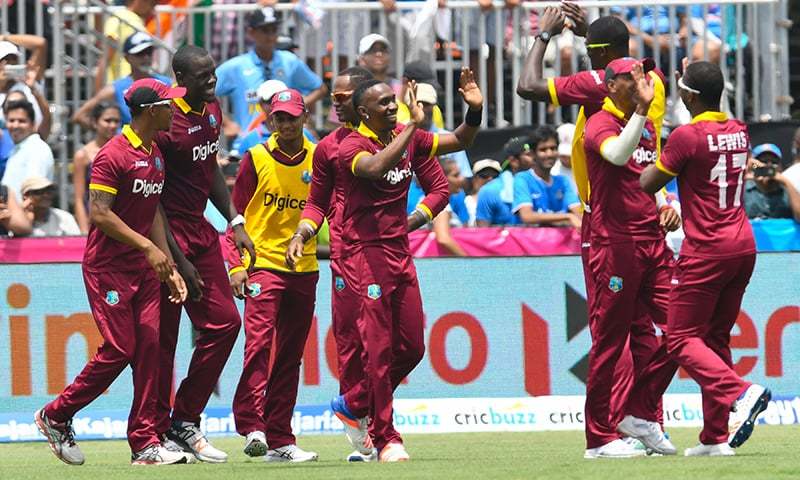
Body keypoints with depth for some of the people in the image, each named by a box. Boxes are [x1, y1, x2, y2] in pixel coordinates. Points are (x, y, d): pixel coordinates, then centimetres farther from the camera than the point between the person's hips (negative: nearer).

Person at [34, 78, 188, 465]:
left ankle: (145, 444, 0)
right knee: (120, 349, -10)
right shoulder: (113, 155, -15)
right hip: (108, 268, -8)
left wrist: (169, 268, 12)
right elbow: (100, 214, -19)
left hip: (144, 267, 8)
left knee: (148, 346, 0)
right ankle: (56, 416, 7)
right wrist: (148, 247, -21)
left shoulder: (156, 155, 13)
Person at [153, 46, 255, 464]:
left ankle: (185, 421, 14)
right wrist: (179, 261, -19)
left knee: (224, 321, 5)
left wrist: (235, 222, 15)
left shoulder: (212, 113, 8)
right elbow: (152, 199, -18)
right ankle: (157, 434, 3)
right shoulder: (166, 124, -18)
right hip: (168, 236, -8)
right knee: (163, 336, -4)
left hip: (201, 232, 8)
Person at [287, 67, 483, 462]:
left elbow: (459, 141, 17)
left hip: (400, 252, 7)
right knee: (379, 350, -7)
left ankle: (355, 406, 29)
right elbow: (376, 168, -34)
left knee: (411, 348, 9)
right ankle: (385, 439, -1)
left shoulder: (408, 138, 9)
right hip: (366, 254, -7)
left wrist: (475, 110, -3)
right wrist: (413, 126, -30)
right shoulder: (351, 147, -12)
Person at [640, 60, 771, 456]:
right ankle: (715, 435, 9)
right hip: (744, 245, 7)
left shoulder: (687, 136, -13)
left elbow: (646, 185, -8)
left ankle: (738, 393, -25)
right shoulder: (738, 131, 8)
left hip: (706, 251, -7)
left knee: (682, 339, -1)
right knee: (715, 338, 13)